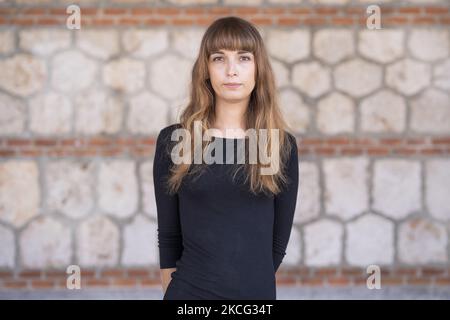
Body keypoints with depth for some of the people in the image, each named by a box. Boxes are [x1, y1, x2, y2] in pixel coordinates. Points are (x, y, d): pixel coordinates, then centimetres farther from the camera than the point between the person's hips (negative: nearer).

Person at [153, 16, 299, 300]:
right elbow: (168, 236, 2)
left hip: (259, 292, 1)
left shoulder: (283, 145, 0)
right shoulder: (173, 140, -3)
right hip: (188, 292, -1)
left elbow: (278, 241, 4)